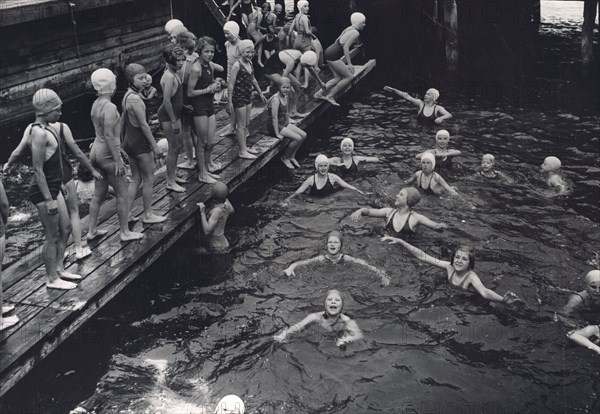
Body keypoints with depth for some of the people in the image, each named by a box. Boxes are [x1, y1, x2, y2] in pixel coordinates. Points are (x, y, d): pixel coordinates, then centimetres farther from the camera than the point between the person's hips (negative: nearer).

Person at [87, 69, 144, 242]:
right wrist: (118, 159, -19)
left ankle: (92, 230, 25)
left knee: (98, 194, 17)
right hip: (108, 154, -9)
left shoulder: (95, 104, 7)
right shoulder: (110, 107, -21)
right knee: (122, 194, 4)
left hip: (96, 151, 9)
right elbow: (109, 135, -23)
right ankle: (125, 232, 13)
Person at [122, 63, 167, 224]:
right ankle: (148, 215, 15)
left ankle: (127, 213, 17)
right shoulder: (135, 99, -22)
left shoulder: (127, 96, 8)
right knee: (149, 179, 4)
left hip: (130, 143, 9)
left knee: (136, 179, 15)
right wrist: (154, 145, -14)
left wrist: (122, 141, 24)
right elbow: (143, 125, -20)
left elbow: (123, 122, 16)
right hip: (140, 144, -9)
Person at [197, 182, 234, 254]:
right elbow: (231, 210, 20)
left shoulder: (218, 210, -30)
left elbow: (207, 231, -31)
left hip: (217, 247, -9)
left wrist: (202, 212, -28)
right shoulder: (226, 203, -7)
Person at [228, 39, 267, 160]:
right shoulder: (237, 66, -18)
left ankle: (244, 147, 26)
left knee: (246, 123, 15)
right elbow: (231, 84, -18)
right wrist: (230, 101, -21)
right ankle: (242, 152, 6)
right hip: (239, 98, -8)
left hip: (248, 97, 8)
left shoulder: (250, 63, 7)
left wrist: (260, 93, 25)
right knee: (241, 125, -2)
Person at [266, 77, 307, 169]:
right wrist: (277, 134, -23)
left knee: (303, 135, 0)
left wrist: (289, 126, 15)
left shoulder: (285, 97, 6)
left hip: (283, 124, 9)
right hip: (274, 126, -9)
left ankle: (292, 156, 11)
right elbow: (274, 118, -23)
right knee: (297, 138, -18)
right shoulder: (276, 99, -22)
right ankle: (285, 158, 1)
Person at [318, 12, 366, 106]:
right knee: (349, 77, 0)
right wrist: (349, 64, -20)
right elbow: (345, 47, -21)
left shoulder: (348, 29, 16)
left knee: (338, 78, 14)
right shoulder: (355, 33, -12)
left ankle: (319, 93, 11)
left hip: (328, 53, 10)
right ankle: (330, 96, 5)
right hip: (333, 57, -10)